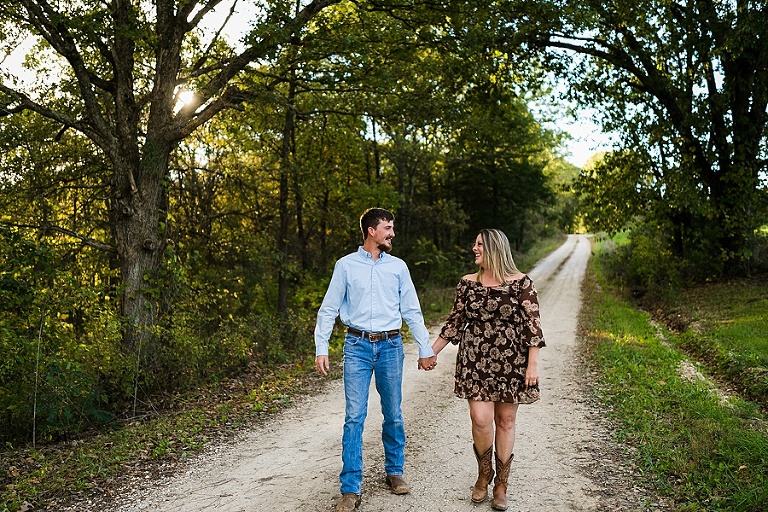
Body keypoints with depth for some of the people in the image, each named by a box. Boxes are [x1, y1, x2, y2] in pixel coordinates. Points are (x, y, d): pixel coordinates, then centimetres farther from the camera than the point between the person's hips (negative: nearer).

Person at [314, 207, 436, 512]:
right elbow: (328, 309, 3)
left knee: (393, 415, 11)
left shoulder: (398, 267, 7)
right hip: (357, 346, -2)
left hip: (390, 346, 2)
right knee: (354, 417, -4)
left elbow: (412, 311, 9)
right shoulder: (346, 265, 2)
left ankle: (394, 472, 30)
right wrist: (321, 348, -4)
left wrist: (425, 349, 8)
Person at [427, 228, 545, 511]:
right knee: (481, 418, -7)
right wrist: (433, 350, 9)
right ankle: (484, 474, 21)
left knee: (505, 421, 6)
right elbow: (455, 321, 9)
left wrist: (533, 363, -10)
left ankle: (501, 484, 23)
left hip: (511, 362, -1)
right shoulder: (468, 283, 3)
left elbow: (532, 325, -5)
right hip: (476, 361, 2)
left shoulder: (521, 283, -5)